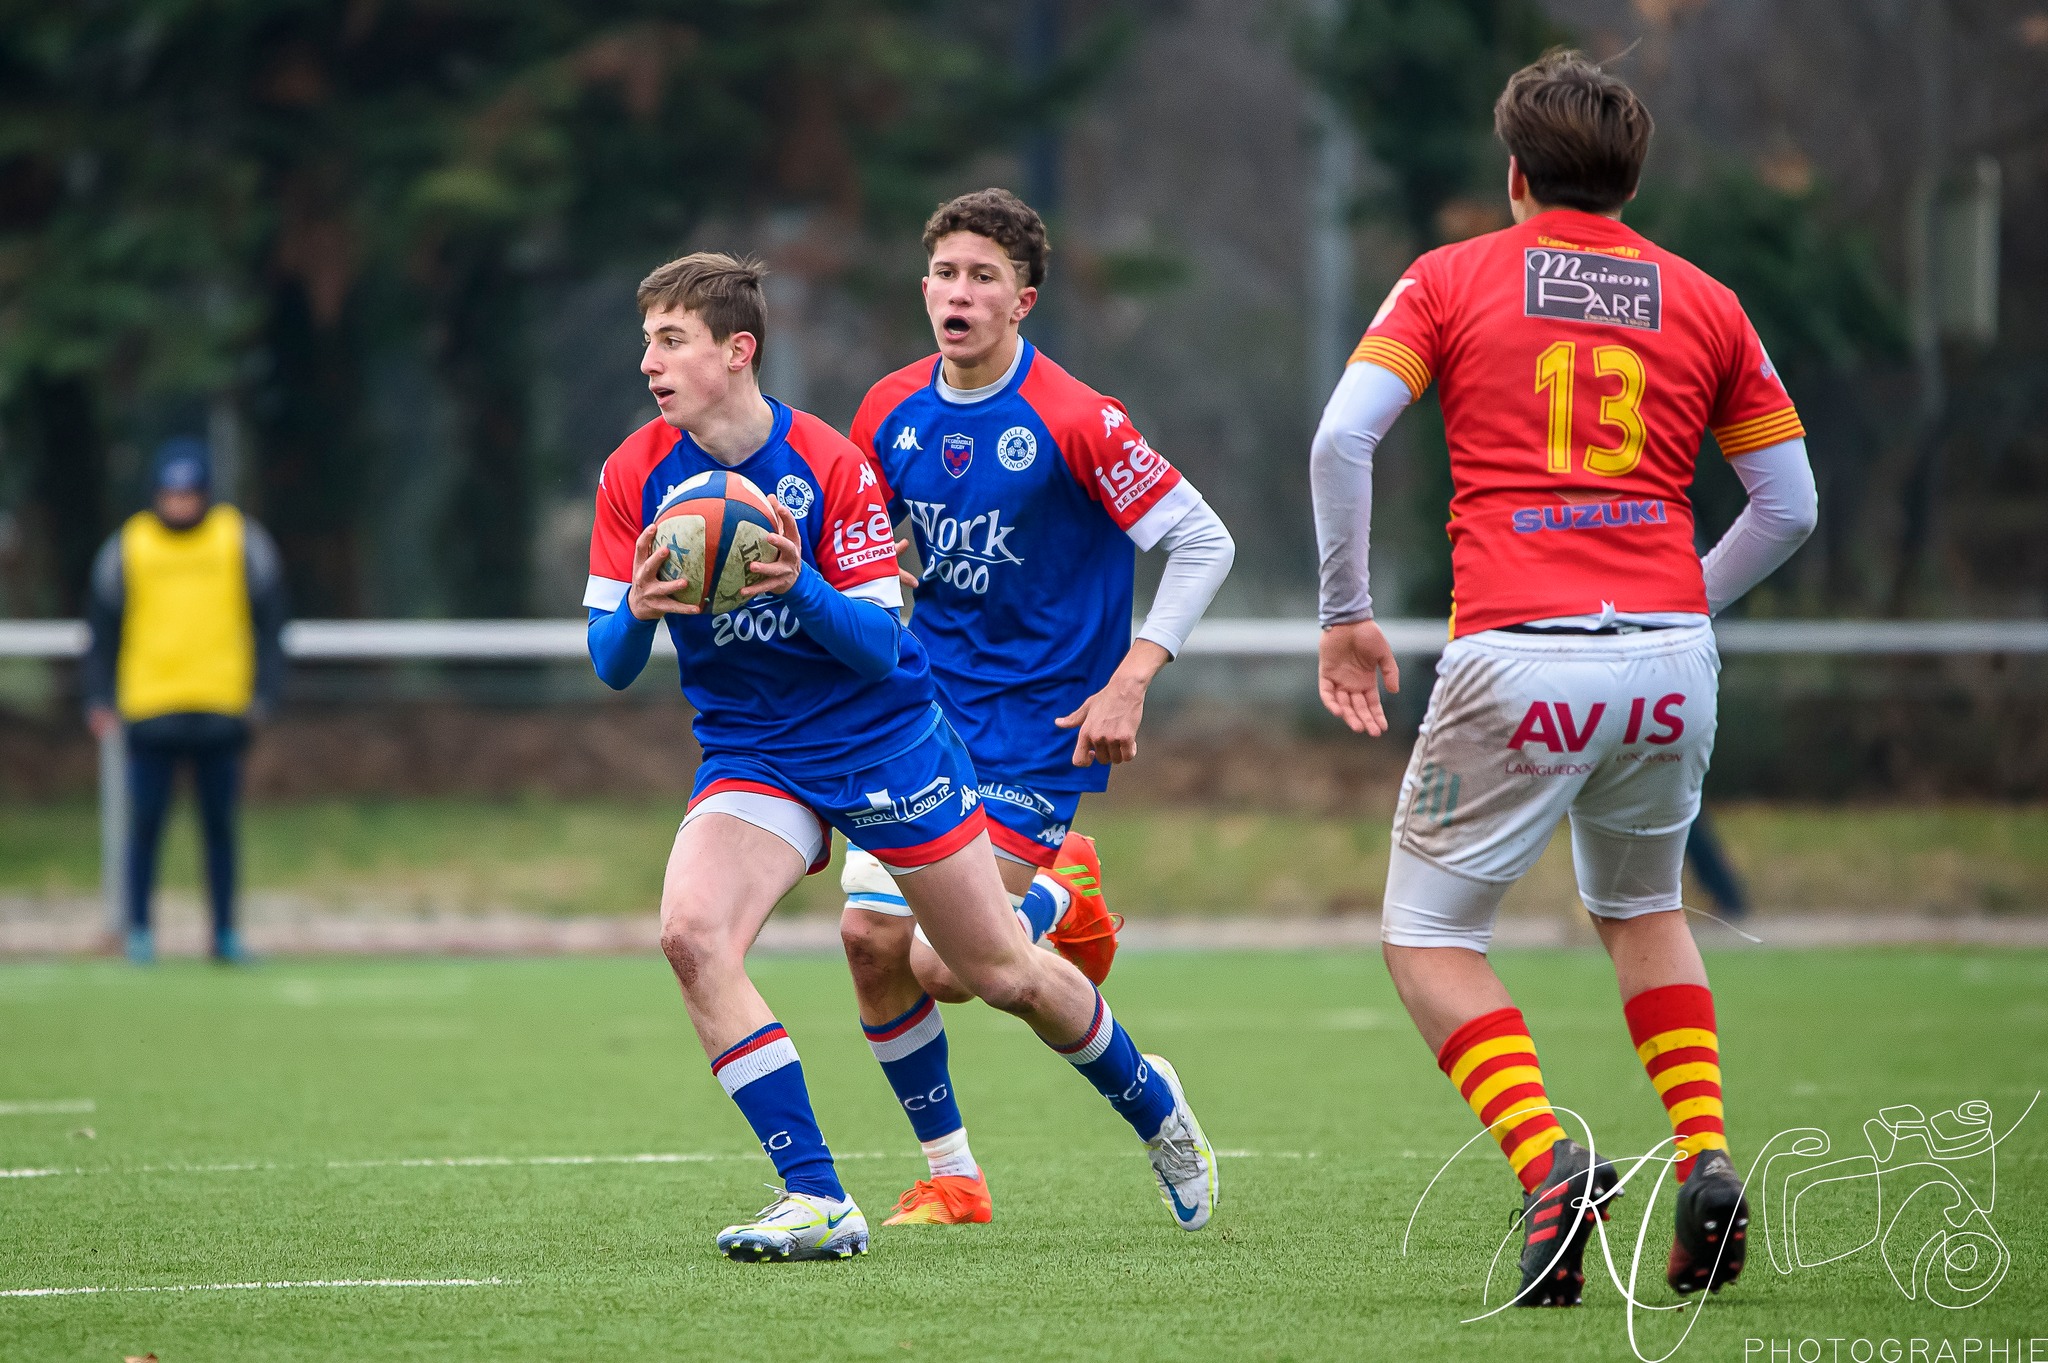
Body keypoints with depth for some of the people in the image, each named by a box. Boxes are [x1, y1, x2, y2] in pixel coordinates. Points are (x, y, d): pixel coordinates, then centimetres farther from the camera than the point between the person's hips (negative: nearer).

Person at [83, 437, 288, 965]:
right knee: (145, 823, -2)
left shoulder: (242, 541, 4)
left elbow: (269, 621, 8)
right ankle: (139, 932, 5)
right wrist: (99, 699, 3)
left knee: (220, 824, 4)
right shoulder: (127, 546, 4)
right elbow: (103, 625, 9)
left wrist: (264, 691, 0)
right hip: (148, 708, 0)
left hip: (222, 709, 0)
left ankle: (225, 933, 9)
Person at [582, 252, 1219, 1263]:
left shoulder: (830, 465, -16)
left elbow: (879, 645, -17)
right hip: (750, 753, 3)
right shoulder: (636, 476, -7)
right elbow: (609, 664, -6)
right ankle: (816, 1202, -20)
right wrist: (636, 610, -29)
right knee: (691, 933, -26)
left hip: (885, 742, -2)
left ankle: (1151, 1106, 38)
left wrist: (798, 585, -36)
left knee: (1005, 974, 6)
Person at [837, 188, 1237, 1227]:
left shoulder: (1073, 421, -15)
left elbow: (1203, 542, -10)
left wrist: (1128, 684, -15)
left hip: (1037, 730, -5)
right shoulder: (892, 412, 1)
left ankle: (1061, 897, 21)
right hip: (920, 714, 5)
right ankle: (950, 1179, 12)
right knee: (870, 939, -6)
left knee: (945, 967, -14)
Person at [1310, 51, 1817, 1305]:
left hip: (1519, 663, -3)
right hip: (1670, 659, 4)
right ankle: (1705, 1156, 9)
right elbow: (1790, 506, 14)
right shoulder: (1702, 303, 14)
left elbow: (1343, 436, -6)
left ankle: (1548, 1162, -14)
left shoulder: (1452, 280, 7)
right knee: (1643, 907, 27)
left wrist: (1346, 612, 2)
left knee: (1429, 934, 8)